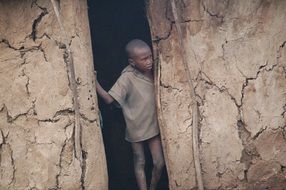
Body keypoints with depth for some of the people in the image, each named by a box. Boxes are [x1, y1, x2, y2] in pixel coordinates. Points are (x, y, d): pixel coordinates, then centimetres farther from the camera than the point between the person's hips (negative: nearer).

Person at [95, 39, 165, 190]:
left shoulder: (153, 71, -6)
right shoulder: (127, 77, -20)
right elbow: (109, 99, -24)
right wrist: (94, 82, -35)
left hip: (153, 125, 4)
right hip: (136, 127, -4)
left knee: (159, 163, 8)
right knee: (140, 163, 10)